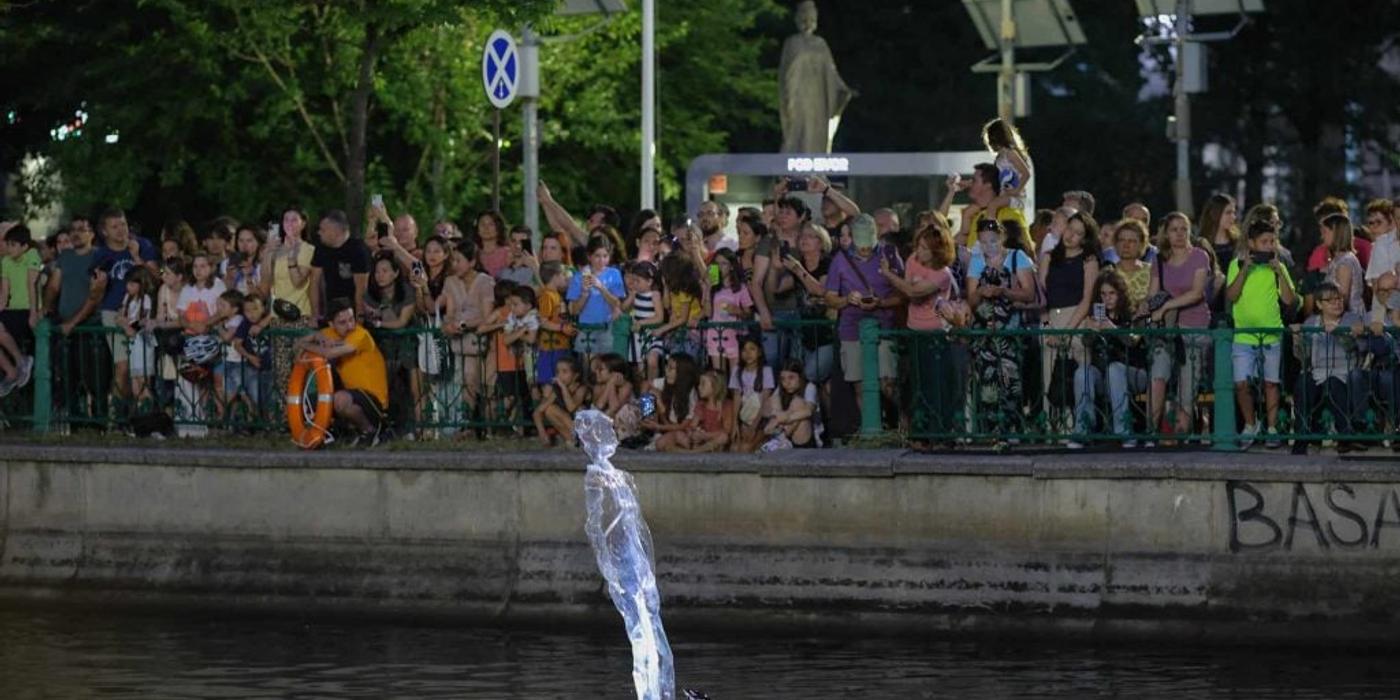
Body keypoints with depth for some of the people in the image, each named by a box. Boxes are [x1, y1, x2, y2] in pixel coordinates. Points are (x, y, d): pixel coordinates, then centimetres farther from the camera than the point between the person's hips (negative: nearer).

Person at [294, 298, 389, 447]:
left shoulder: (360, 336, -22)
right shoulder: (331, 333, 2)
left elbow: (329, 353, -32)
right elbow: (300, 341, 6)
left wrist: (305, 345, -14)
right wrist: (317, 337, -15)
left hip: (373, 398, -8)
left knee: (341, 399, -34)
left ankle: (371, 429, -6)